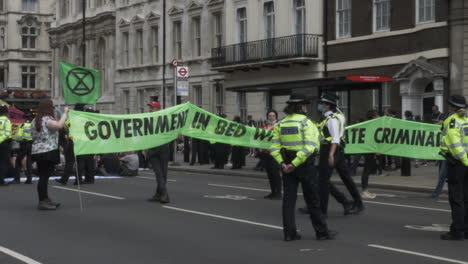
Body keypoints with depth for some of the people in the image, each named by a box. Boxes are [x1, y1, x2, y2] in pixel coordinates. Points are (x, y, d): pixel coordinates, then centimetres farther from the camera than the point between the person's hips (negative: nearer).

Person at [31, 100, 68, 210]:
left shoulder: (35, 121, 16)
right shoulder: (47, 120, -12)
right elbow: (59, 125, -29)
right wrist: (65, 113, -17)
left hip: (37, 152, 9)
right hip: (48, 152, -9)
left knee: (43, 176, 12)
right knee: (44, 177, -8)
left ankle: (45, 199, 19)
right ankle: (42, 202, -7)